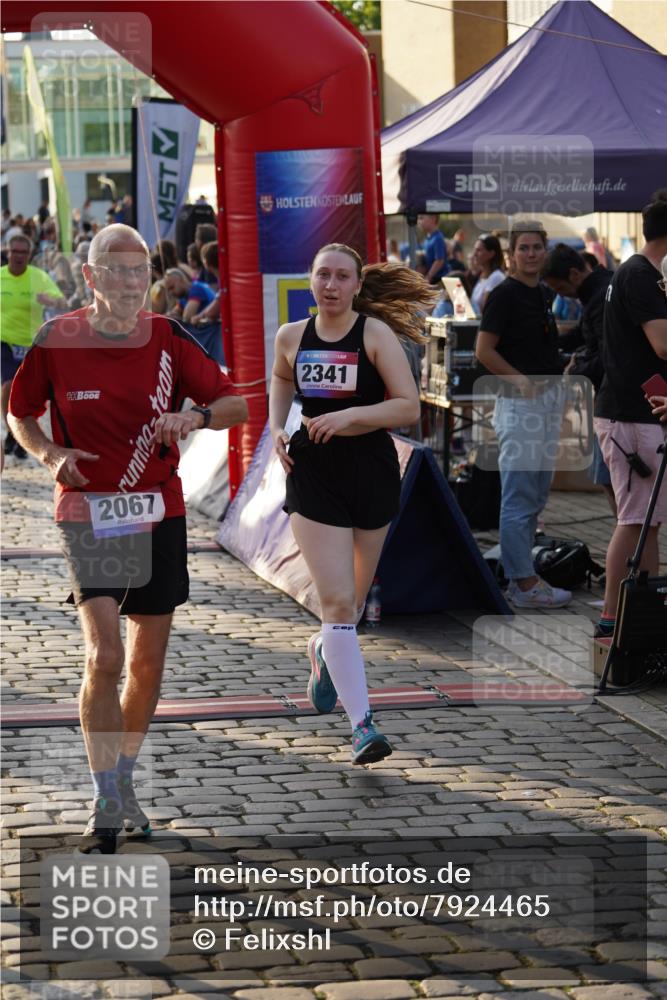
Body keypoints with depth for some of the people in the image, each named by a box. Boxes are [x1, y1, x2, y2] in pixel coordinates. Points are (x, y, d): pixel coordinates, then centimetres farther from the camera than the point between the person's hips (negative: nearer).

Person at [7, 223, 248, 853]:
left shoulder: (167, 340, -1)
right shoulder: (57, 340, -5)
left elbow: (237, 405, 3)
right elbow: (19, 414, 9)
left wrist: (197, 415, -19)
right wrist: (50, 455, -11)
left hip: (158, 516, 3)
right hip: (87, 515, -3)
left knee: (147, 663, 10)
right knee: (104, 658, -17)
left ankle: (123, 782, 32)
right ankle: (106, 808, -7)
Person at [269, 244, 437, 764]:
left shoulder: (375, 334, -8)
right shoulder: (291, 337, 2)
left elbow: (409, 407, -12)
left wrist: (350, 415, -23)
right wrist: (276, 427, 9)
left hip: (371, 471, 0)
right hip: (312, 472, 0)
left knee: (353, 601, 15)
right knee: (339, 602, -12)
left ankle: (323, 651, 51)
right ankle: (362, 724, -12)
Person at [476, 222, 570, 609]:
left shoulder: (542, 294, 15)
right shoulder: (505, 294, -11)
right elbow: (484, 351, -15)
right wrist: (521, 380, -21)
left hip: (549, 399, 9)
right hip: (519, 402, -9)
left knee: (537, 495, 13)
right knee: (520, 497, -7)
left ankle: (522, 576, 20)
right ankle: (524, 583, -6)